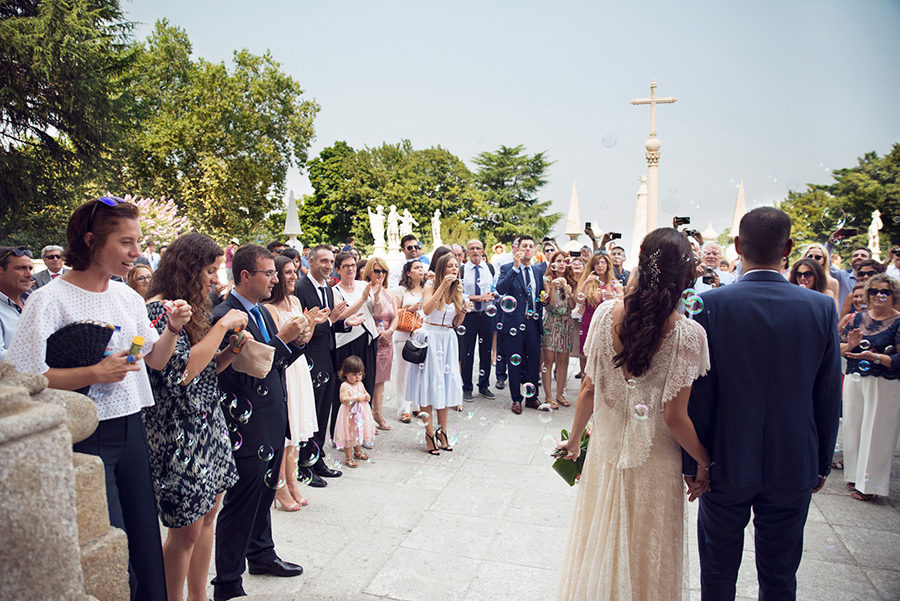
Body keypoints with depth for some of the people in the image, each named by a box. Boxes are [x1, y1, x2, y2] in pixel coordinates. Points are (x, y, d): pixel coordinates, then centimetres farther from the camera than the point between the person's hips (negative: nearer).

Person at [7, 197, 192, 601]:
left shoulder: (128, 297, 8)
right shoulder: (49, 300, -12)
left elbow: (155, 360, 13)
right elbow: (22, 379, -16)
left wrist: (173, 329, -4)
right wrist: (95, 374, -21)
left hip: (131, 428, 6)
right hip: (83, 436, -6)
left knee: (145, 544, 13)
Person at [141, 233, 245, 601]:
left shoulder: (194, 308, 11)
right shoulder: (158, 309, -16)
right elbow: (181, 371, -25)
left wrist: (233, 349, -1)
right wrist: (222, 326, -19)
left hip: (208, 423, 9)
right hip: (178, 431, -9)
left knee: (207, 515, 17)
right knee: (186, 528, 3)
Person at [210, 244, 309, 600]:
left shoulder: (261, 312, 11)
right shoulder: (225, 316, -18)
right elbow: (244, 370, -24)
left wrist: (297, 340, 0)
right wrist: (281, 339, -22)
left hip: (272, 422, 9)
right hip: (247, 427, -9)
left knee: (264, 495, 23)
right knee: (240, 503, 2)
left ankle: (261, 554, 42)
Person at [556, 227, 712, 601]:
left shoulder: (606, 314, -12)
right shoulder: (688, 334, -20)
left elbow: (588, 389, -6)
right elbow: (674, 416, -17)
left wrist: (574, 438, 9)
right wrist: (706, 462, 0)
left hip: (605, 451, 2)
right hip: (654, 464, -2)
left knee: (598, 543, 23)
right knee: (646, 553, 21)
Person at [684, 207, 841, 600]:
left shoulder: (713, 304, -15)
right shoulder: (821, 307, -8)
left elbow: (698, 394, -12)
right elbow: (829, 396, -1)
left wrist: (690, 461, -2)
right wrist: (822, 463, 12)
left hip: (727, 463, -2)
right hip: (795, 466, 2)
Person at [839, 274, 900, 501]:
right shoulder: (859, 317, 8)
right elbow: (840, 348, 9)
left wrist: (874, 356, -24)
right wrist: (851, 345, -12)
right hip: (854, 381, 5)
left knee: (875, 431, 2)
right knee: (853, 427, 10)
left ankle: (869, 484, 15)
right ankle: (855, 475, 26)